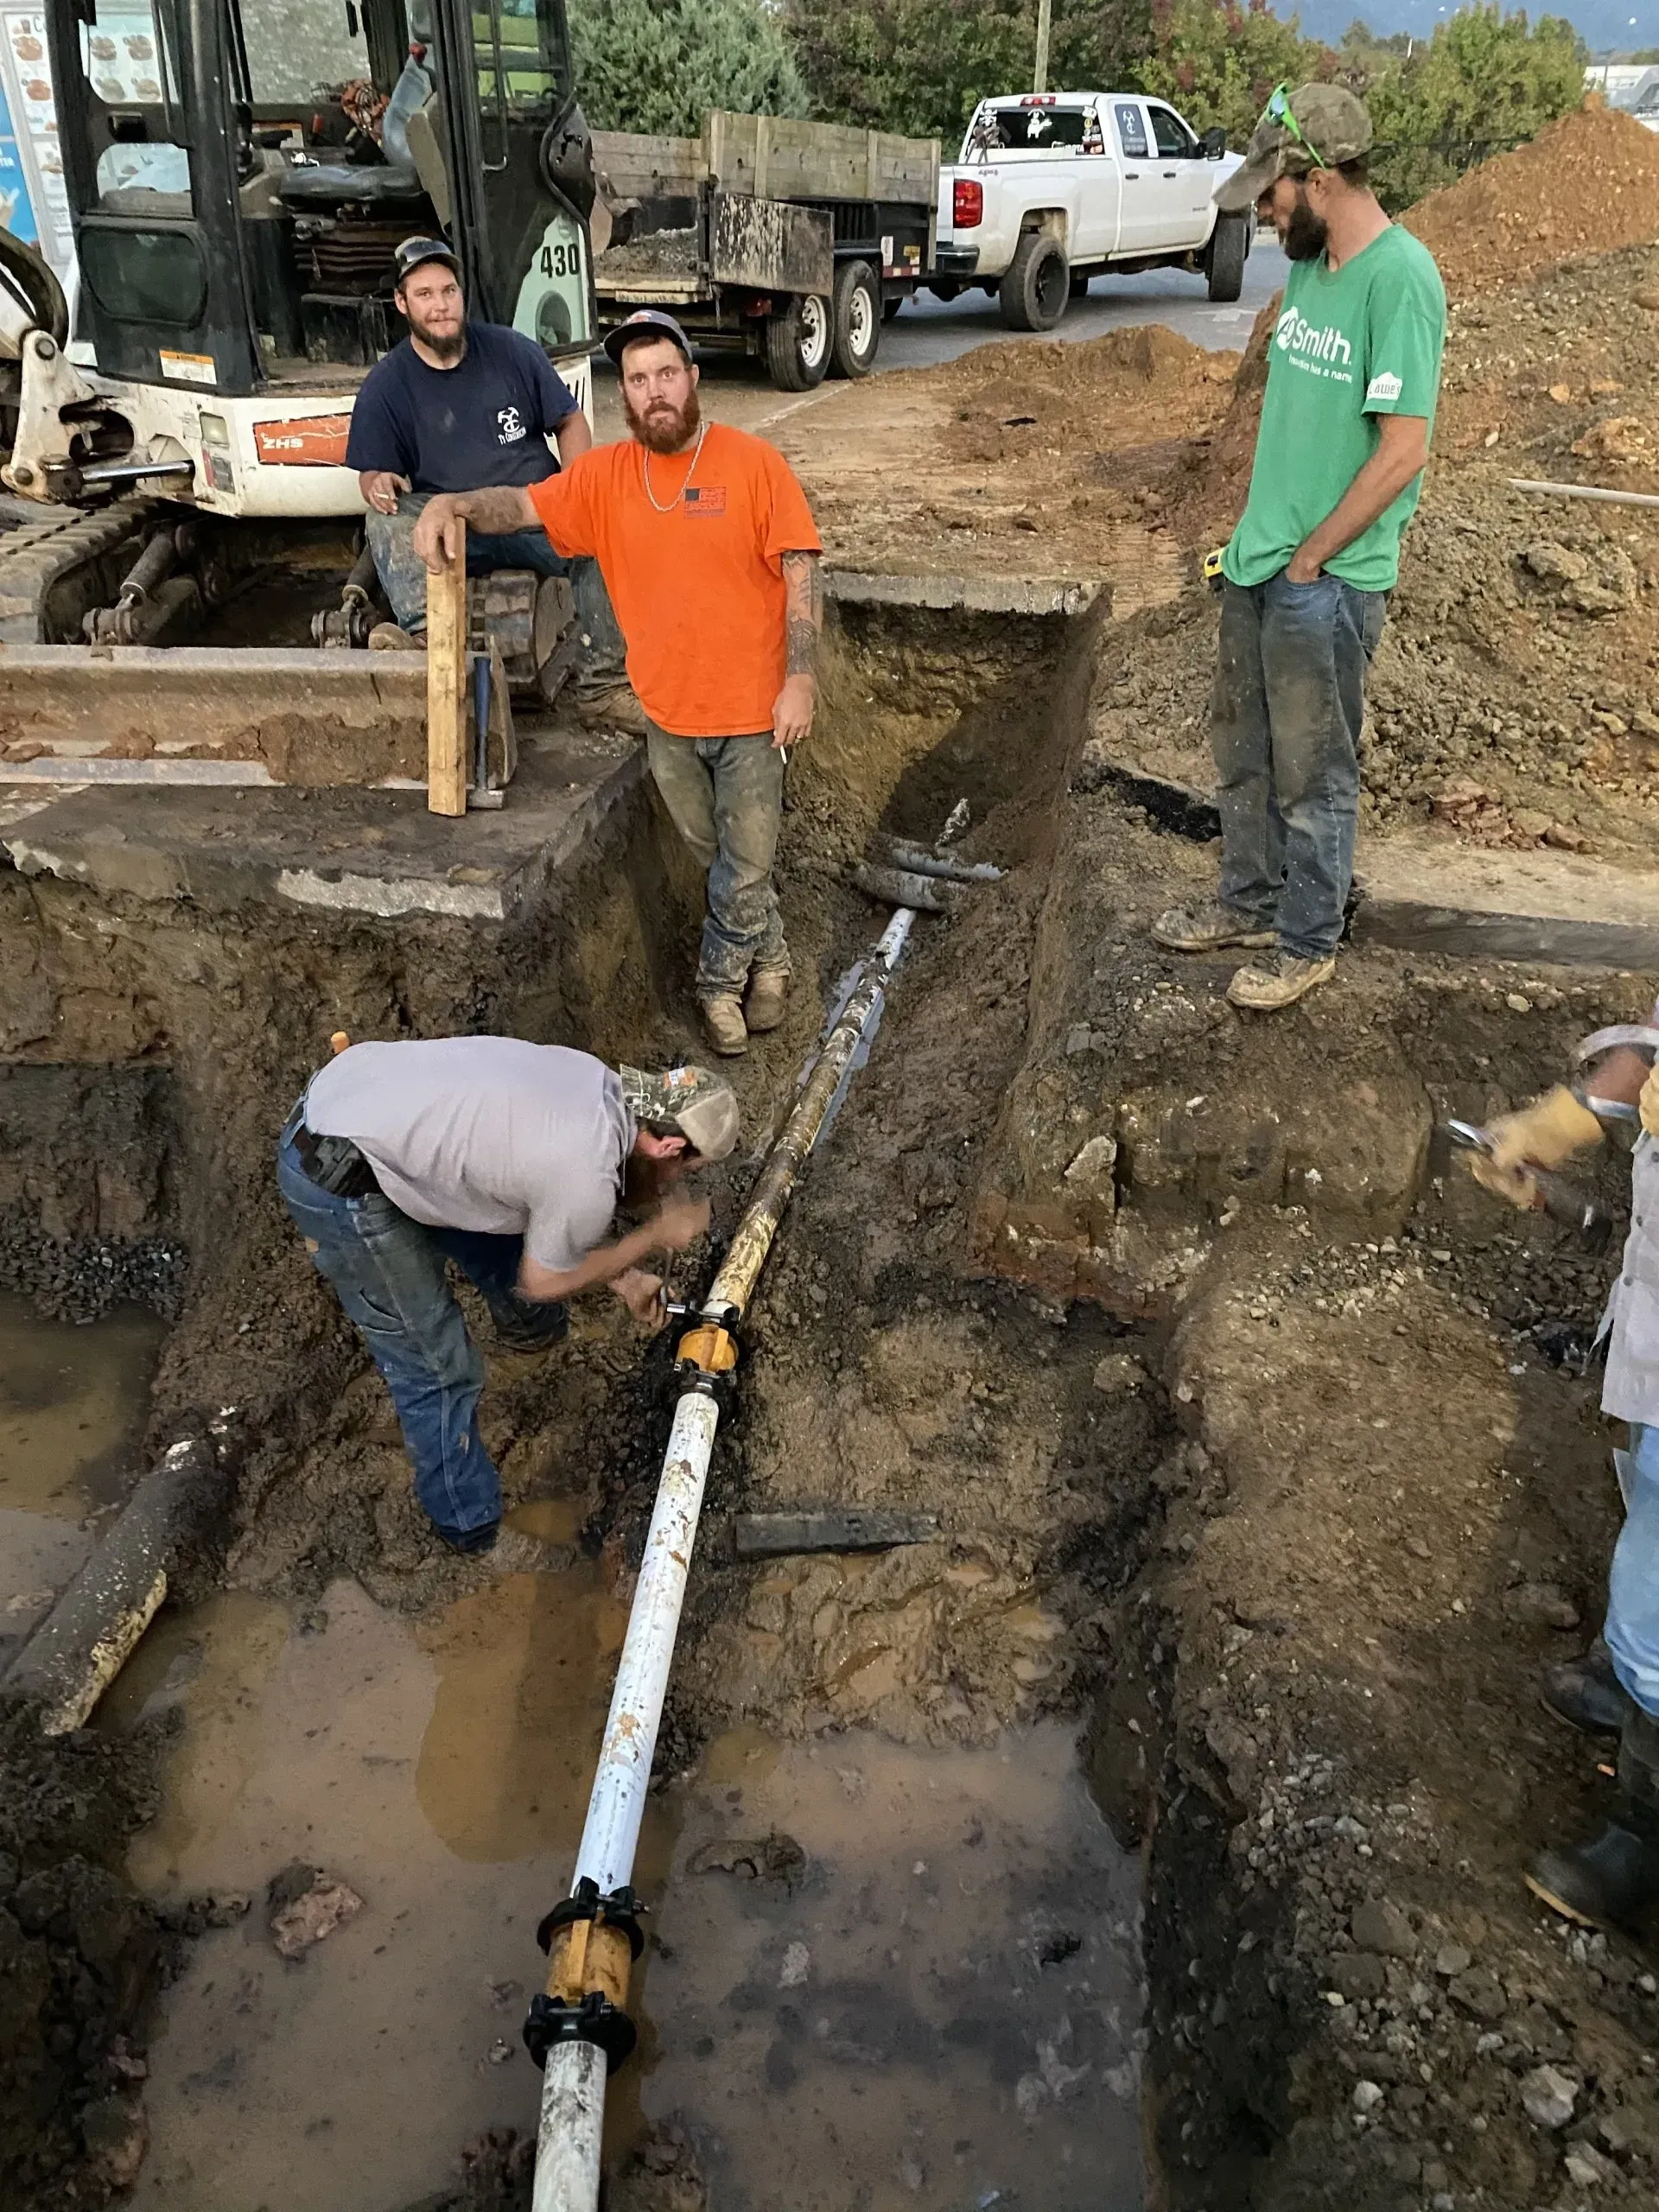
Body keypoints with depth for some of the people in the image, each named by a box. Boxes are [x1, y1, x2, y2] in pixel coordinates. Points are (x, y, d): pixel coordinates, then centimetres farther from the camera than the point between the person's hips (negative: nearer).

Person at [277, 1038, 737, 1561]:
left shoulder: (600, 1081, 1)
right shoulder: (589, 1180, -23)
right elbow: (543, 1281, -2)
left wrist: (623, 1277, 22)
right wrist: (657, 1235, 4)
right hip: (336, 1184, -9)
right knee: (435, 1367, 4)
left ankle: (524, 1322, 59)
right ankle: (475, 1533, 23)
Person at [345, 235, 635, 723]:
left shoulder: (510, 350, 7)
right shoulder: (385, 385, 5)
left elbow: (570, 421, 12)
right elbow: (372, 475, 7)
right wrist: (378, 485, -21)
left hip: (538, 515, 0)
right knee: (387, 520, -30)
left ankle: (600, 685, -25)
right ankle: (425, 634, -53)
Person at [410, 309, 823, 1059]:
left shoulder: (754, 463, -8)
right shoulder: (606, 475, 1)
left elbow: (801, 575, -9)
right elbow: (522, 505, -1)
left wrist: (799, 678, -16)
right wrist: (453, 504, -21)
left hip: (751, 712, -3)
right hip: (667, 712, 4)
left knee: (744, 864, 6)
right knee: (716, 858, 17)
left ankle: (722, 979, 28)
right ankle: (766, 957, 39)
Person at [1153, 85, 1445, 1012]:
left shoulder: (1399, 278, -18)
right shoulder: (1309, 266, 8)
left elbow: (1402, 450, -21)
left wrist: (1310, 557, -15)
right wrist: (1260, 533, 10)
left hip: (1329, 581, -8)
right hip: (1259, 560, 8)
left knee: (1314, 775, 5)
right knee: (1245, 752, 19)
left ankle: (1308, 943, 20)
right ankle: (1252, 903, 36)